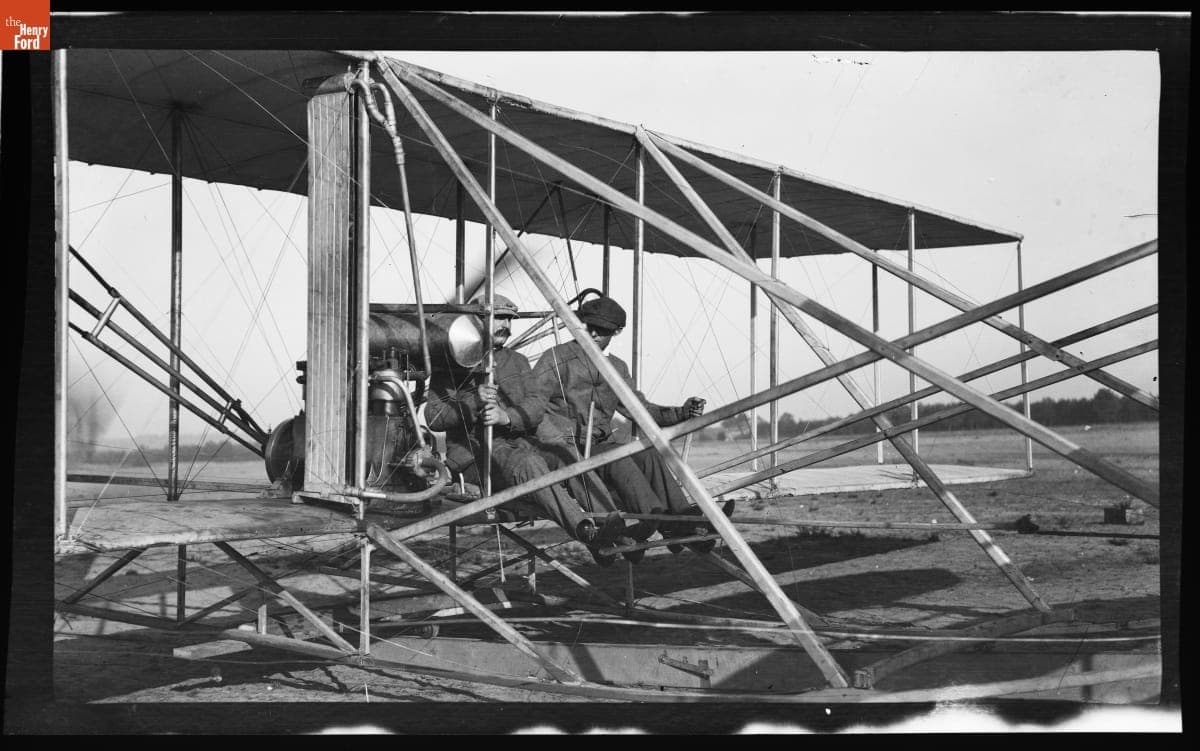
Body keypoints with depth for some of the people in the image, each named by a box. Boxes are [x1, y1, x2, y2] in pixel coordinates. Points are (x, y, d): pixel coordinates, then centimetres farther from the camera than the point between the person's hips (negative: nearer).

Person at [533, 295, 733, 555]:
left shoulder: (617, 368, 19)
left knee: (648, 455, -24)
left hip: (603, 446, 5)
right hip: (565, 450, -5)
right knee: (616, 457, -34)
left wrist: (680, 414, 2)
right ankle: (658, 517, -51)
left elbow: (640, 408, 19)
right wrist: (561, 440, -20)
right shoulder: (555, 358, 0)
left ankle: (683, 521, -38)